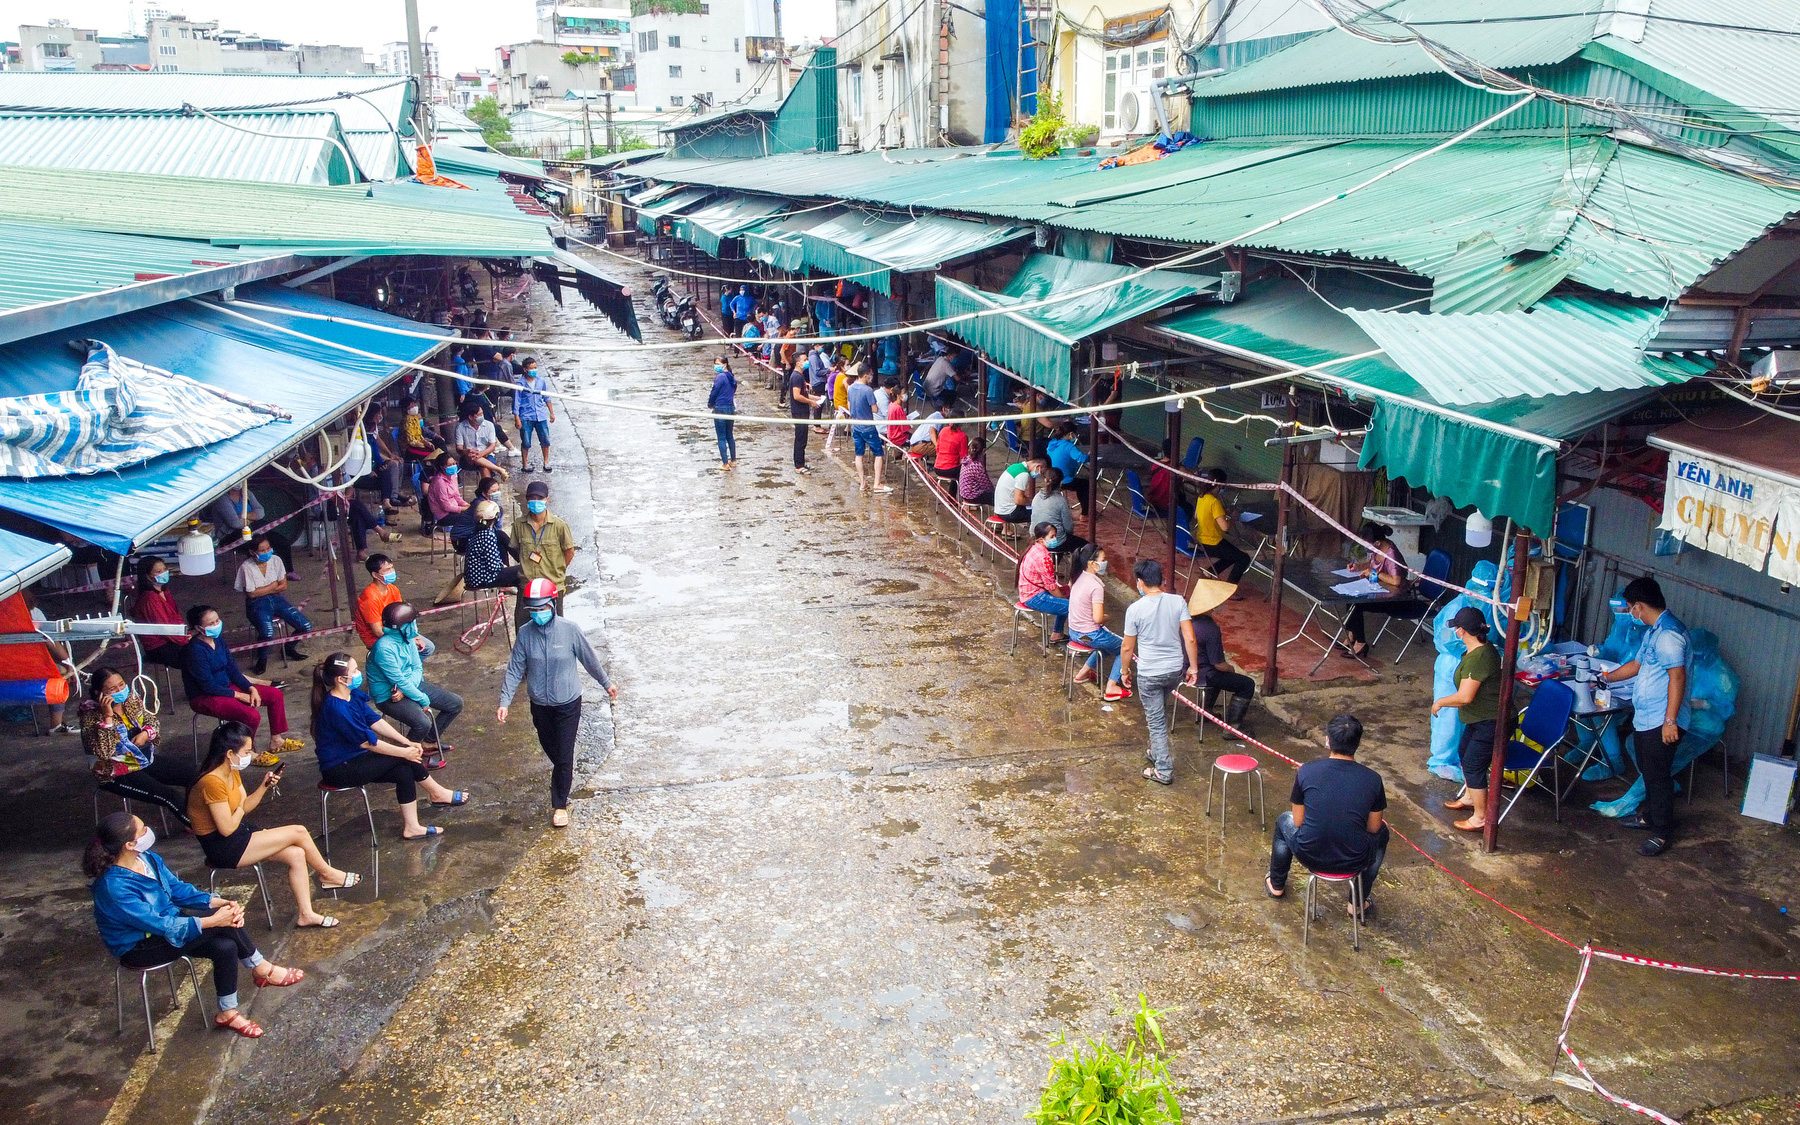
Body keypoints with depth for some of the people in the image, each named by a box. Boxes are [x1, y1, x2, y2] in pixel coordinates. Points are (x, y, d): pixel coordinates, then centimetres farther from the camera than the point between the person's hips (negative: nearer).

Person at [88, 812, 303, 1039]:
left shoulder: (147, 858, -5)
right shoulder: (114, 888, -30)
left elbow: (179, 889, 4)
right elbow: (160, 925, -29)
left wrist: (218, 902, -12)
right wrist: (212, 921, -30)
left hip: (165, 920, 8)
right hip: (139, 949, -8)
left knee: (225, 947, -14)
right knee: (222, 923, -23)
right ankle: (262, 970, -6)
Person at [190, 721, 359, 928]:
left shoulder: (233, 773, 4)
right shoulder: (212, 782, -26)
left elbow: (245, 807, 11)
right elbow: (227, 829, -24)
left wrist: (264, 786, -5)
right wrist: (240, 807, -5)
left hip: (239, 835, 10)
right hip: (223, 848, -10)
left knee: (296, 854, -6)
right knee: (298, 832, -11)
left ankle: (306, 915, 0)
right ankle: (327, 874, 14)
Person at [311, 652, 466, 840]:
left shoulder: (353, 694, 1)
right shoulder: (335, 708, -28)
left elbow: (375, 721, 5)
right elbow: (367, 742, -23)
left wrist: (407, 742, -4)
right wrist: (404, 752, -15)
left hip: (354, 757, 9)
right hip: (339, 769, -9)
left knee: (405, 771, -10)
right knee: (404, 759, -15)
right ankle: (437, 793, 2)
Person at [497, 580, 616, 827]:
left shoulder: (569, 629, -17)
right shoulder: (525, 633, -11)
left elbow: (589, 659, -3)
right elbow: (515, 670, -6)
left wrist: (606, 683, 9)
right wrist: (505, 702, -13)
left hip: (568, 703, -3)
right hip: (540, 705, 3)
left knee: (564, 756, 1)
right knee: (551, 751, 20)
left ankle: (560, 804, 17)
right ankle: (565, 776, 50)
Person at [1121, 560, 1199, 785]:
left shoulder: (1135, 609, -14)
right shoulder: (1178, 602, -7)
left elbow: (1127, 647, -6)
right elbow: (1189, 639, -8)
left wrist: (1125, 671, 9)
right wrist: (1193, 667, 3)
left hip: (1149, 673, -4)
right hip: (1175, 670, 4)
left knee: (1156, 721, 8)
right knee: (1160, 713, 28)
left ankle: (1163, 771, 13)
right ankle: (1157, 753, 40)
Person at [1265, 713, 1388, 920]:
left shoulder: (1306, 772, -11)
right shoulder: (1372, 779, -10)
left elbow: (1298, 822, -1)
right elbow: (1373, 828, 2)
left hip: (1309, 856, 0)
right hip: (1353, 862, 0)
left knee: (1284, 821, 34)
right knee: (1382, 832, 34)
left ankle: (1276, 885, 51)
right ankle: (1359, 902, 39)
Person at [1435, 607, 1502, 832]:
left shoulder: (1477, 658, -30)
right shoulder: (1482, 648, 3)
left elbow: (1465, 696, -31)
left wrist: (1440, 702, -15)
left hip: (1491, 722, -11)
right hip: (1480, 718, 11)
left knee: (1473, 765, -2)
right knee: (1464, 753, 25)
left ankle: (1480, 818, 10)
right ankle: (1469, 797, 46)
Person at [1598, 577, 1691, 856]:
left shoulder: (1668, 633, -21)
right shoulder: (1653, 630, 13)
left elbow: (1678, 676, -24)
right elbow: (1638, 664, 27)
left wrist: (1670, 721, -25)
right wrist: (1607, 677, 39)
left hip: (1661, 721, -10)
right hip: (1645, 718, 10)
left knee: (1658, 776, -2)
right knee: (1648, 771, 22)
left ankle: (1663, 833, 9)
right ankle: (1650, 816, 37)